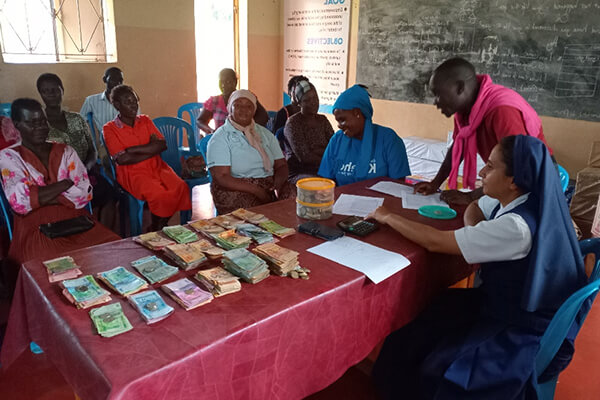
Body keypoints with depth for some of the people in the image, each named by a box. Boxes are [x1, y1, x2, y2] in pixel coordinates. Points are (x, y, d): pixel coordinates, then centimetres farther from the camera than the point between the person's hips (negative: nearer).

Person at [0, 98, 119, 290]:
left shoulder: (65, 151, 15)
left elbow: (85, 193, 2)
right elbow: (20, 202, -10)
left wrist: (43, 196, -8)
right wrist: (67, 183, -3)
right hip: (36, 228, -2)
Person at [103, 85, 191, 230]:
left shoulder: (145, 120, 15)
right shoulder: (109, 129, 3)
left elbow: (162, 145, 2)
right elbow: (122, 159, -9)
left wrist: (131, 149, -8)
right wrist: (151, 149, -8)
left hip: (157, 167, 4)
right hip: (132, 173, -4)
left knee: (181, 188, -25)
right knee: (158, 194, -32)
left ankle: (161, 226, -6)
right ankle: (155, 232, -6)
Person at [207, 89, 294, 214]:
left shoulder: (265, 134, 17)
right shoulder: (220, 137, 0)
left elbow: (281, 165, 13)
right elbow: (221, 177, -10)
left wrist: (278, 184, -12)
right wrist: (257, 191, -20)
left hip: (270, 185, 5)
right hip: (236, 189, -5)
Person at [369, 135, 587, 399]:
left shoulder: (516, 227, -32)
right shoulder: (515, 200, -5)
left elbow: (435, 242, -27)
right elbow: (474, 208, 17)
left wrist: (389, 217, -13)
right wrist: (476, 236, -6)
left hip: (524, 335, -8)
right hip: (507, 304, 8)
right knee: (411, 335, -1)